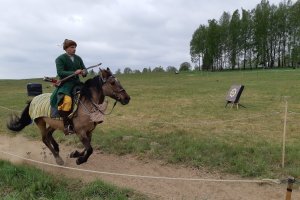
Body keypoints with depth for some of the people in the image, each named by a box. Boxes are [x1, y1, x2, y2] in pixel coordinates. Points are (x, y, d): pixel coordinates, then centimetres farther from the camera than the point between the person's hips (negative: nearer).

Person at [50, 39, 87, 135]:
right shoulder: (60, 59, -2)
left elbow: (84, 68, 14)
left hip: (77, 82, 6)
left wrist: (84, 72, -11)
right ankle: (66, 125, -20)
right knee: (66, 100, -32)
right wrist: (74, 73, -25)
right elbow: (60, 73, -13)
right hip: (65, 83, -6)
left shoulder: (78, 58, 14)